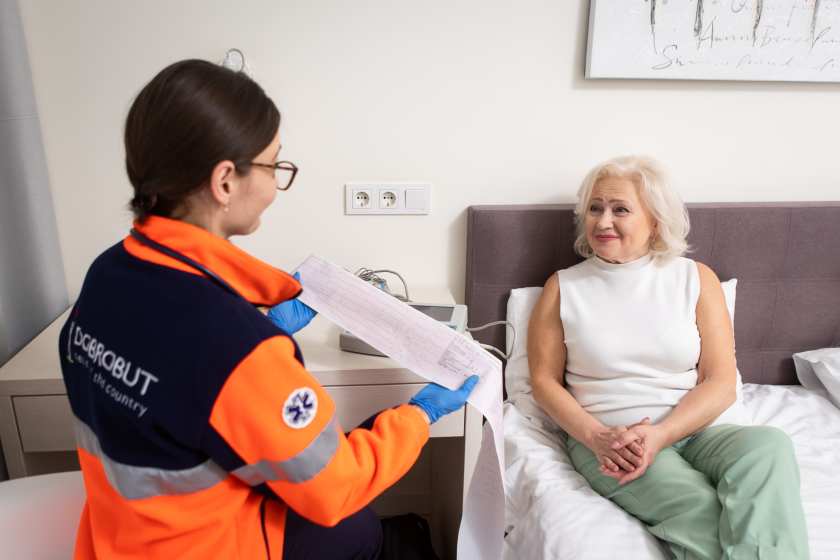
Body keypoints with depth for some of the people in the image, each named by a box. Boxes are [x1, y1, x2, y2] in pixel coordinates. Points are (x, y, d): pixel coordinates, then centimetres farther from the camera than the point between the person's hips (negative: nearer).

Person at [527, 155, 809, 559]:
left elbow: (721, 383, 1)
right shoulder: (562, 287, 6)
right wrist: (595, 436, -14)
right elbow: (545, 381, 3)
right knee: (700, 510, -31)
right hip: (606, 441, -2)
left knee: (769, 446, -30)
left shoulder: (695, 278, 7)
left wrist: (660, 434, -16)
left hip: (695, 430, 3)